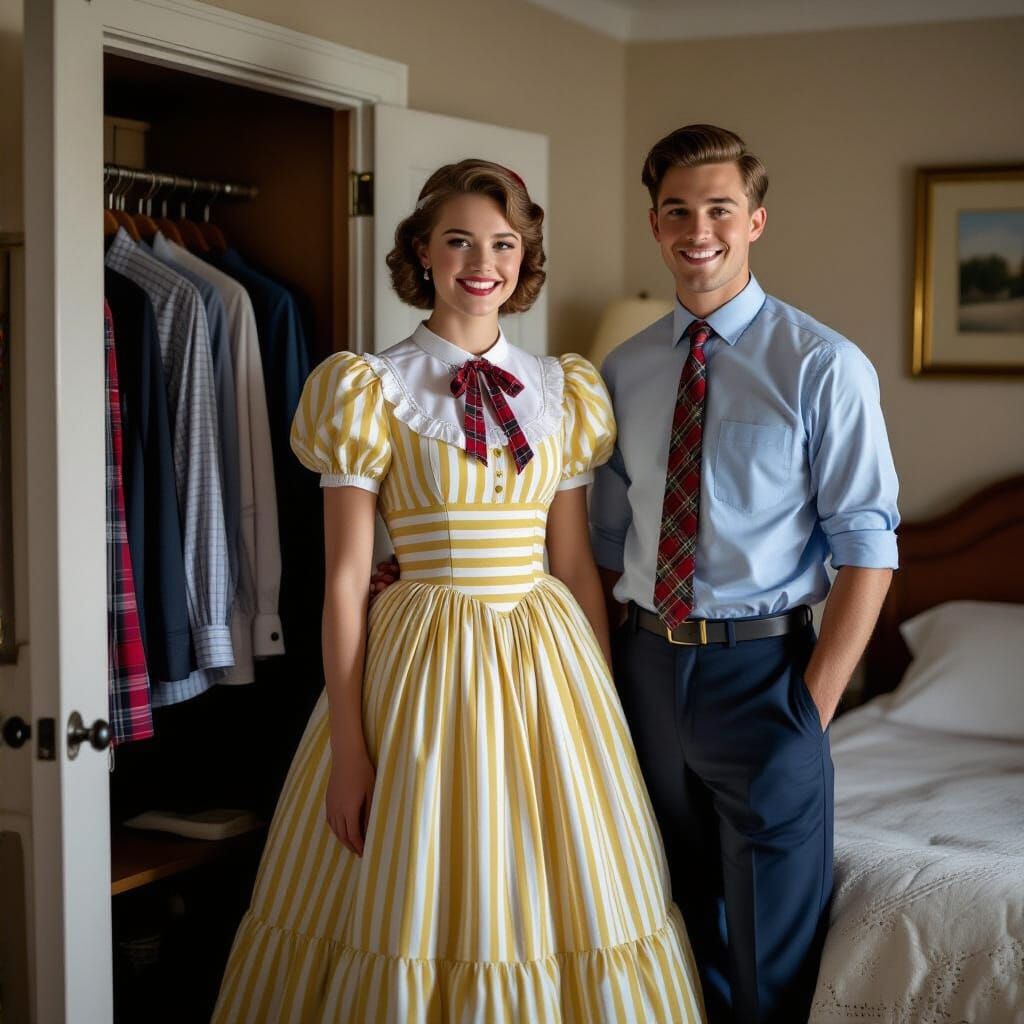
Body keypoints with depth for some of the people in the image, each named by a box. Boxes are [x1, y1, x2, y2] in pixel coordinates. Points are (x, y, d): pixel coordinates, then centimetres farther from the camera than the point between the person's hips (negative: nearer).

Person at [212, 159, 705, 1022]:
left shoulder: (564, 392, 8)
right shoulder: (372, 390, -2)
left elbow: (577, 564, 10)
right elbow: (345, 577, -4)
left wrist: (609, 709, 6)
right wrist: (348, 747, -8)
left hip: (548, 661, 3)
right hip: (424, 662, -3)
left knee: (558, 910, 8)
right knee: (416, 914, 4)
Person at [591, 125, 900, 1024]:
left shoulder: (823, 365, -8)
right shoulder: (624, 370, 6)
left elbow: (868, 549, -10)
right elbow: (609, 538, 11)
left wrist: (814, 708, -14)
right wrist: (605, 673, 5)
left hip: (759, 667, -4)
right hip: (646, 666, 5)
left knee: (773, 950, 6)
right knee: (671, 925, 19)